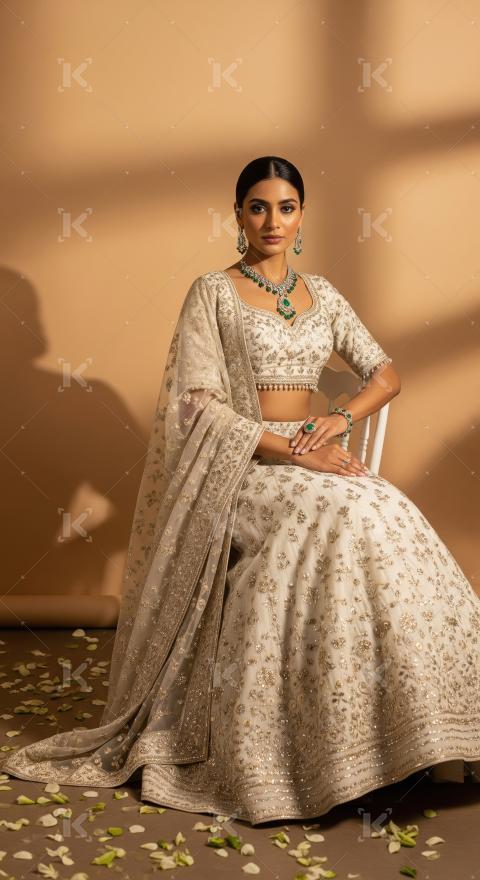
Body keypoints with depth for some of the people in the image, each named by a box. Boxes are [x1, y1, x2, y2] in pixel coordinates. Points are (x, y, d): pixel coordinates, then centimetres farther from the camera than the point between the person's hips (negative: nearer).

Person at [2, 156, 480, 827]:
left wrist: (340, 419, -5)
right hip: (239, 466, -5)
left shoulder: (321, 294, 15)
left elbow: (385, 374, 15)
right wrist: (292, 450, -18)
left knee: (391, 520, -26)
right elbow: (200, 406, -9)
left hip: (309, 456, 5)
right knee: (341, 522, -33)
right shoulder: (213, 293, 0)